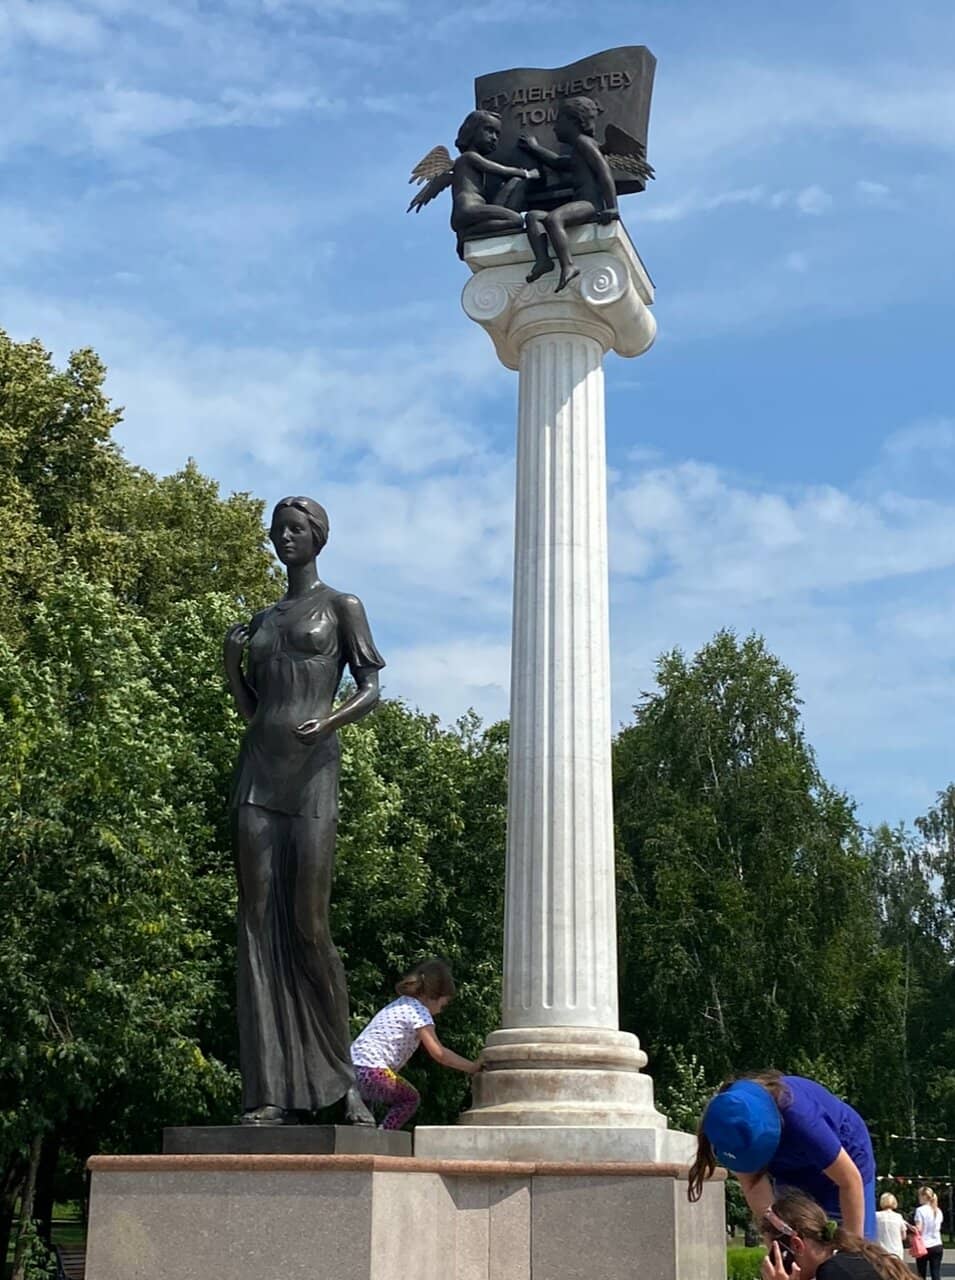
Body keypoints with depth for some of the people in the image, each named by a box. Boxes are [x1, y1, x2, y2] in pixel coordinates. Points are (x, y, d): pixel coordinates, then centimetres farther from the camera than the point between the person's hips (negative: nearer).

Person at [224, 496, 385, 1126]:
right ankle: (272, 1093, -2)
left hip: (312, 774, -5)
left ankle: (342, 1079, 4)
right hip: (258, 772, 5)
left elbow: (370, 690, 0)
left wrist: (330, 721, -19)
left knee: (310, 927, -9)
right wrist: (231, 660, 5)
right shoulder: (262, 620, 22)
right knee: (260, 926, -2)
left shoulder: (342, 607, 8)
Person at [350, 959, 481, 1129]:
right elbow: (439, 1053, -9)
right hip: (371, 1070, -9)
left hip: (353, 1067, 9)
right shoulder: (418, 1011, -6)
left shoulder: (400, 1005, 24)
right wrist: (472, 1067, 0)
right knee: (410, 1098, 7)